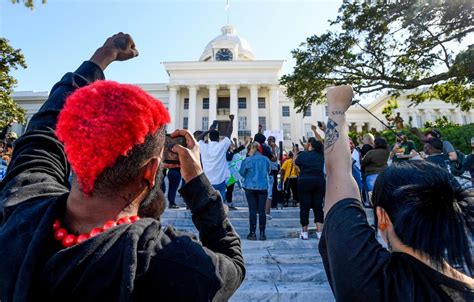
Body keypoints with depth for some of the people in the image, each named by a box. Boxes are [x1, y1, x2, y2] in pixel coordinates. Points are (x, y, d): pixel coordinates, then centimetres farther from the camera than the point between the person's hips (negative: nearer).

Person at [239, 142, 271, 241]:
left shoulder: (247, 160, -8)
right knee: (262, 210, 5)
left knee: (252, 210, 3)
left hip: (250, 187, -2)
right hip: (263, 187, 2)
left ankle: (252, 233, 8)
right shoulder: (266, 160, 1)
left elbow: (242, 173, 2)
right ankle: (262, 233, 10)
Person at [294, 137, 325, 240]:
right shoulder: (321, 155, 5)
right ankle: (319, 232, 9)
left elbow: (296, 162, 9)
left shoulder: (303, 154, -6)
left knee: (304, 207, 4)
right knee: (318, 206, 9)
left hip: (305, 182, -3)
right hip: (320, 182, 3)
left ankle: (304, 232, 11)